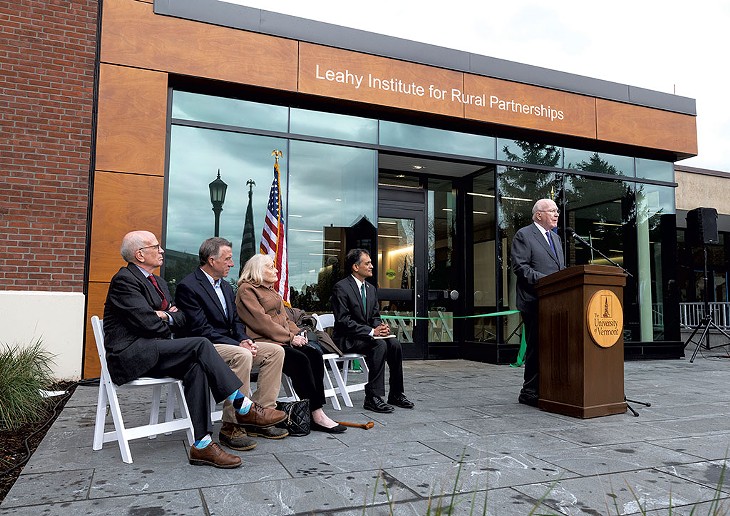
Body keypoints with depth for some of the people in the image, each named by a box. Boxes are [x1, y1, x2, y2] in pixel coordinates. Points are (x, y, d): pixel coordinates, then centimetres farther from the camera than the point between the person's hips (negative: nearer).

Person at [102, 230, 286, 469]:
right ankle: (245, 408, -22)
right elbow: (147, 323, -18)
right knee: (200, 345, -25)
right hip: (130, 355, -8)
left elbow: (181, 316, 16)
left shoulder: (157, 282, 20)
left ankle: (203, 444, -25)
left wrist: (167, 316, -5)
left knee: (195, 367, -22)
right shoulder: (124, 280, -9)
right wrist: (168, 322, 2)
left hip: (151, 352, 8)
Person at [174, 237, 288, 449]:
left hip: (229, 343, 9)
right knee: (242, 356, -36)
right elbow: (201, 329, -18)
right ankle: (231, 427, -25)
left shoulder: (225, 286, 17)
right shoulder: (188, 286, -11)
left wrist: (244, 339, -4)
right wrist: (238, 344, -21)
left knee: (275, 350, -7)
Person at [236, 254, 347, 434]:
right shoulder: (247, 290, -3)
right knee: (301, 360, -29)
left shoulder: (271, 290, 26)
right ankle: (315, 414, -23)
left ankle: (317, 412, -21)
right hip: (263, 341, -8)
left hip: (282, 339, 8)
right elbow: (261, 322, -13)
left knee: (315, 355, -16)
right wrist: (290, 337, -13)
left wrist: (297, 333, 3)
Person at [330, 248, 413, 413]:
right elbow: (343, 321, -19)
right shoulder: (341, 287, -12)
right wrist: (371, 331, -24)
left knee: (394, 344, -17)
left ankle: (396, 394, -4)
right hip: (346, 339, -7)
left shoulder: (371, 288, 13)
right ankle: (372, 398, -27)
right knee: (380, 345, -31)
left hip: (368, 335, 7)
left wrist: (380, 326, -9)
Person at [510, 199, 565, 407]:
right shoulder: (523, 235, -2)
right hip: (535, 302, -8)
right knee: (536, 347, -5)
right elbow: (520, 266, -12)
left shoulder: (556, 238, 24)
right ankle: (530, 392, 3)